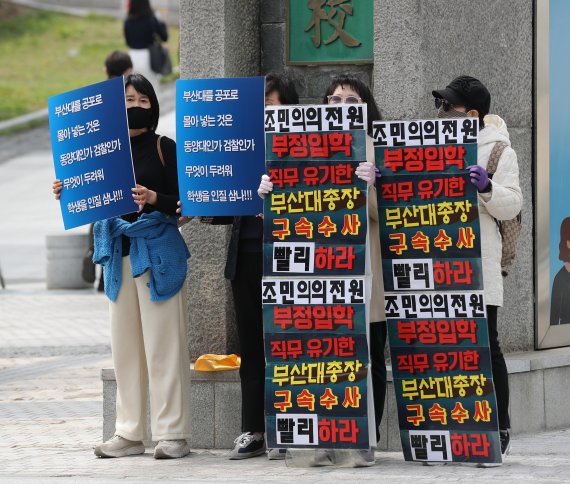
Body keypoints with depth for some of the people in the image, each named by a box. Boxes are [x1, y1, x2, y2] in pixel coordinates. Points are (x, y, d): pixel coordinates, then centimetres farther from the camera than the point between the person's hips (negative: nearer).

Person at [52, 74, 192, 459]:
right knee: (125, 345, 7)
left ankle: (173, 434, -1)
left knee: (163, 344, -4)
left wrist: (155, 200, -24)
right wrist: (67, 193, -6)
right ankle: (130, 433, 13)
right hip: (119, 253, 5)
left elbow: (183, 200, -6)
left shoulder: (164, 148, -2)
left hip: (159, 252, -5)